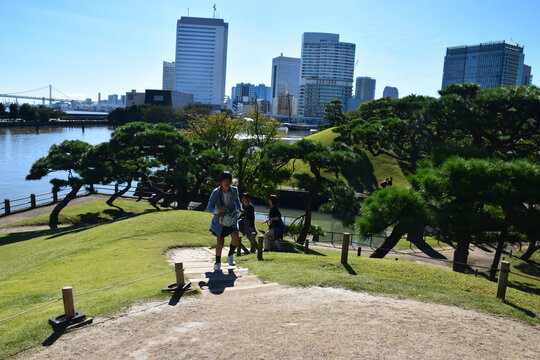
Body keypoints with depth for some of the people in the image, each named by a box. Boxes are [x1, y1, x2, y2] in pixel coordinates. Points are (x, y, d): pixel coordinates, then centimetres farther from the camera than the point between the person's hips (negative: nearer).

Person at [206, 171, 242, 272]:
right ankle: (217, 263, 27)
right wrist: (217, 211, -37)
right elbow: (209, 208, -18)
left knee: (235, 239, -18)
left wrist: (237, 210, 0)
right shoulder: (216, 192, -16)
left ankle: (230, 255, 11)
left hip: (232, 219, 1)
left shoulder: (234, 190, -8)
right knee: (220, 242, 7)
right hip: (220, 220, -1)